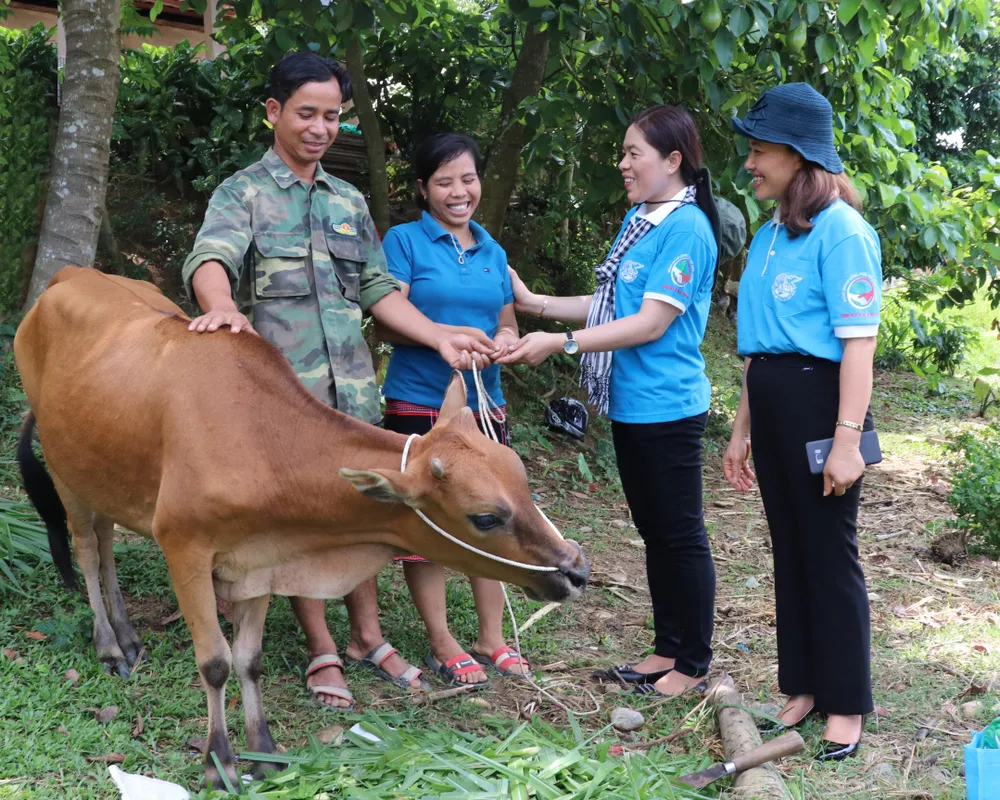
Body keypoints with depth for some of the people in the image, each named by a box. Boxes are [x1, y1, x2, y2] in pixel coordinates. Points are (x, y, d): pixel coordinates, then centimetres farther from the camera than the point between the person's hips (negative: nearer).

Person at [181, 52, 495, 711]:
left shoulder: (350, 201, 18)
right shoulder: (243, 194, 0)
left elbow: (379, 288, 18)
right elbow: (212, 257, -19)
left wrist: (439, 337, 6)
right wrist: (223, 307, -42)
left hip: (354, 388, 5)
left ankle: (367, 636, 24)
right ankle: (322, 650, 14)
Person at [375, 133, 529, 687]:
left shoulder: (492, 252, 14)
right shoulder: (404, 241, -2)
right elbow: (389, 325, -10)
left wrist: (506, 340, -6)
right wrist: (447, 335, -25)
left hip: (484, 405, 5)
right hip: (419, 405, -5)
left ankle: (491, 639, 20)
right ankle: (442, 646, 13)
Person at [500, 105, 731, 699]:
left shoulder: (685, 228, -17)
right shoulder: (637, 221, 11)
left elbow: (651, 322, -21)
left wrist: (562, 343, -22)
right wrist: (535, 304, 9)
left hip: (665, 407, -9)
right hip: (629, 404, 9)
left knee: (681, 536, 2)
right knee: (654, 532, 17)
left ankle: (694, 665, 14)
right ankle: (669, 648, 29)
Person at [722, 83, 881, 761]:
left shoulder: (841, 231, -12)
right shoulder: (769, 237, 13)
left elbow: (858, 341, -17)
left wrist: (847, 437, -22)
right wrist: (743, 430, 19)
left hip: (818, 402, -8)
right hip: (770, 405, 8)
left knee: (830, 553, 1)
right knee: (789, 549, 14)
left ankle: (846, 704, 14)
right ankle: (803, 684, 26)